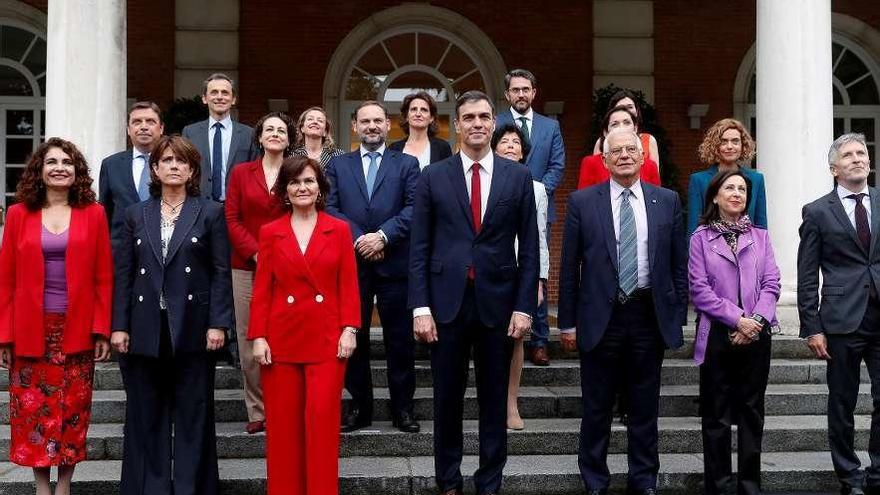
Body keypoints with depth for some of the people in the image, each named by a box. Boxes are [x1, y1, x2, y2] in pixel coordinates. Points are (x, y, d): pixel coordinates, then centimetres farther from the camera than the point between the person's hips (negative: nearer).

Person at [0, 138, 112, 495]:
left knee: (73, 409, 6)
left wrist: (103, 330, -6)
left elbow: (103, 278, 0)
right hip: (31, 330, 1)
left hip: (77, 330, 0)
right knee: (33, 409, 6)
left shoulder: (93, 214, 1)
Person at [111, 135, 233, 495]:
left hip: (192, 327, -2)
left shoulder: (210, 213, 3)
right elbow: (124, 273, 7)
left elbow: (221, 272, -1)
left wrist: (218, 323, -8)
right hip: (146, 328, 2)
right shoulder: (136, 215, 10)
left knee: (192, 415, 3)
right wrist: (119, 326, 0)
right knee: (146, 415, 7)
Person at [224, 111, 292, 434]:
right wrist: (256, 253, -7)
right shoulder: (241, 173, 11)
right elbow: (232, 219, 5)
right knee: (249, 341, 1)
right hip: (247, 267, 2)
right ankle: (257, 411, 10)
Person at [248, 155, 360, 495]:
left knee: (322, 419, -5)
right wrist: (258, 337, -3)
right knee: (283, 422, 6)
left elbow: (349, 285, 2)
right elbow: (261, 290, 4)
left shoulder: (340, 230, 4)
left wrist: (349, 329, -7)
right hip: (282, 338, 1)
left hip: (326, 338, -1)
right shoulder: (270, 232, 6)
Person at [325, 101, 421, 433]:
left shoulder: (407, 164, 9)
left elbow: (413, 207, -4)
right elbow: (331, 209, 1)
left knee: (400, 339, 3)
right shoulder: (338, 165, 12)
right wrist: (359, 240, -12)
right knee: (354, 337, 6)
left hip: (394, 264, -1)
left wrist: (382, 236, -15)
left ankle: (402, 407, 14)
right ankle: (359, 405, 17)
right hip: (352, 263, 1)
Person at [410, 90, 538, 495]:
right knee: (447, 399, 9)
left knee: (494, 399, 10)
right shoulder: (433, 176, 3)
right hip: (447, 302, 0)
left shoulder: (518, 177, 4)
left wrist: (524, 307, -3)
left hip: (497, 303, 0)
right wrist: (420, 308, -6)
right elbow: (419, 248, 0)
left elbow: (529, 248, 3)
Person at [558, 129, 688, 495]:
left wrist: (678, 316, 3)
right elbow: (569, 266, 1)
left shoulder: (667, 201, 5)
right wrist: (568, 322, -2)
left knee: (645, 406, 11)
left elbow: (679, 264, 8)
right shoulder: (582, 202, 0)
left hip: (650, 315, 1)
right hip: (600, 316, -1)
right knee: (596, 407, 8)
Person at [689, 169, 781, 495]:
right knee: (717, 413, 2)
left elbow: (771, 283, 3)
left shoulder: (760, 236, 11)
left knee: (752, 411, 8)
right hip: (718, 334, -2)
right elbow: (699, 288, -6)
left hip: (757, 334, 3)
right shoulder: (700, 238, 3)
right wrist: (737, 318, -14)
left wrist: (757, 319, -13)